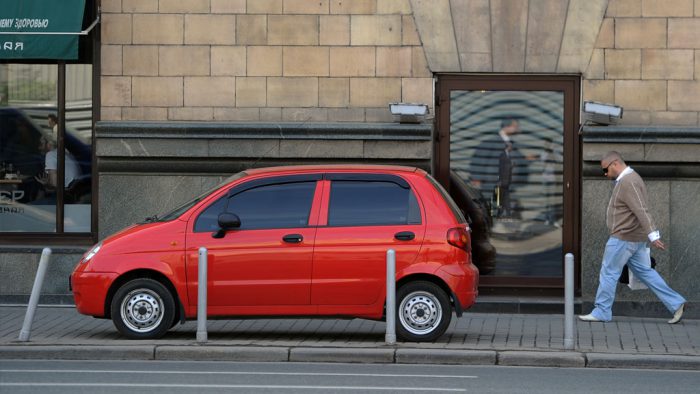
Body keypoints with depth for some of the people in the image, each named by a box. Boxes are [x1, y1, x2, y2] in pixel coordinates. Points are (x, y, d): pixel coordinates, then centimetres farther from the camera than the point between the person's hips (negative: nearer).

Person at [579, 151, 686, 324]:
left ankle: (602, 312, 7)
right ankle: (675, 303, 9)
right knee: (644, 272, 11)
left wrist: (652, 234, -34)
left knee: (609, 273, -1)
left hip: (623, 238, -10)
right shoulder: (629, 179, 15)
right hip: (636, 239, 10)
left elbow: (641, 210, -27)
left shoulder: (628, 182, -19)